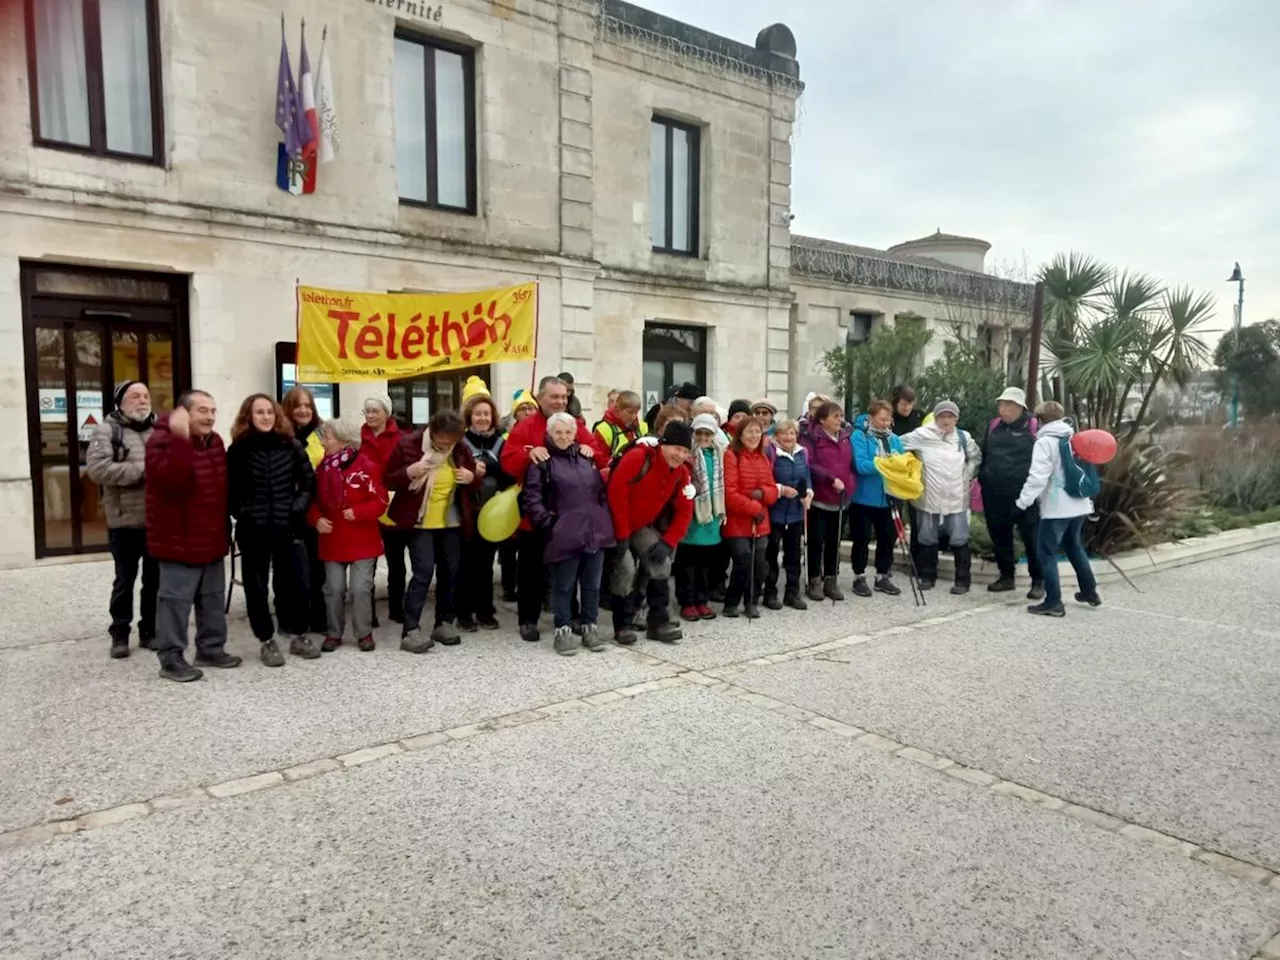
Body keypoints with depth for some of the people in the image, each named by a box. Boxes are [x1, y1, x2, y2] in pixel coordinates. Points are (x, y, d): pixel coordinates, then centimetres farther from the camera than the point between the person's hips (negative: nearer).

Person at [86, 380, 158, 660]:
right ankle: (120, 634, 21)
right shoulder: (107, 430, -3)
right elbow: (97, 468, -16)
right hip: (125, 522, -3)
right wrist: (142, 471, -18)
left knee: (155, 580, 11)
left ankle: (150, 631, 23)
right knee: (125, 580, 8)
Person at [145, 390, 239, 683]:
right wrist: (181, 439, -39)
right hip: (179, 539, -8)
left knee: (213, 597, 16)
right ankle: (171, 659, 10)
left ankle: (211, 649, 28)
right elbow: (170, 480, -34)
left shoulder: (215, 441, 9)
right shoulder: (163, 439, -16)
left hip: (212, 538, 8)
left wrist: (225, 526, 17)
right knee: (175, 599, 0)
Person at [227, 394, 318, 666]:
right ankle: (267, 641, 20)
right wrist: (243, 514, -9)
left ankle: (299, 635, 23)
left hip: (288, 527, 1)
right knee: (256, 587, 6)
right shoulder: (238, 449, -1)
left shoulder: (291, 445, 4)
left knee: (298, 583, 4)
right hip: (252, 530, -1)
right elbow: (230, 490, 1)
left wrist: (298, 508, -5)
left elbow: (309, 482, 6)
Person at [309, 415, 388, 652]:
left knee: (361, 588, -1)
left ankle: (364, 633, 14)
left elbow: (381, 501, -11)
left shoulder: (366, 466, -11)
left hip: (362, 541, -4)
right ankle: (334, 633, 22)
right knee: (334, 588, 7)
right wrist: (316, 519, -6)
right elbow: (314, 500, 12)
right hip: (332, 540, 4)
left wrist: (358, 512, -23)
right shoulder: (323, 467, 5)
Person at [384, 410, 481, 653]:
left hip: (451, 522, 5)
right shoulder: (408, 444, -11)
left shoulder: (461, 449, 0)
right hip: (419, 522, -4)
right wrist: (408, 473, -27)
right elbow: (388, 480, -7)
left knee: (450, 572, 8)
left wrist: (472, 477, -12)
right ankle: (410, 630, -8)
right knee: (424, 571, -12)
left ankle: (445, 623, 22)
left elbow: (476, 483, 12)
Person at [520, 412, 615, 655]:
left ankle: (590, 627, 22)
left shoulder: (586, 458, 15)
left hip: (595, 532, 5)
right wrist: (545, 520, -14)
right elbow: (531, 496, -6)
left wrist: (605, 520, 13)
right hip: (564, 535, -5)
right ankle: (563, 630, 12)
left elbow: (602, 489, 21)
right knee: (563, 586, 3)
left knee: (592, 584, 11)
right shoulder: (543, 462, -1)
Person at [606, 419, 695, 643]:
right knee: (626, 570, -14)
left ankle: (659, 623, 6)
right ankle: (622, 627, 2)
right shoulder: (638, 457, -26)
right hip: (617, 524, -6)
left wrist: (667, 542, -13)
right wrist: (622, 535, -24)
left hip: (643, 526, 6)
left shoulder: (681, 473, -5)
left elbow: (684, 512, -1)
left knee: (661, 564, -4)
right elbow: (616, 493, -28)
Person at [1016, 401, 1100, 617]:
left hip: (1056, 507, -8)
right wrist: (1087, 497, 25)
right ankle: (1090, 591, 31)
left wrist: (1023, 501, -15)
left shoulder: (1045, 442, -12)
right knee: (1075, 546, 24)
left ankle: (1053, 602, -4)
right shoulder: (1075, 438, 11)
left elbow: (1038, 477, -20)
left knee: (1047, 552, -1)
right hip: (1079, 504, 8)